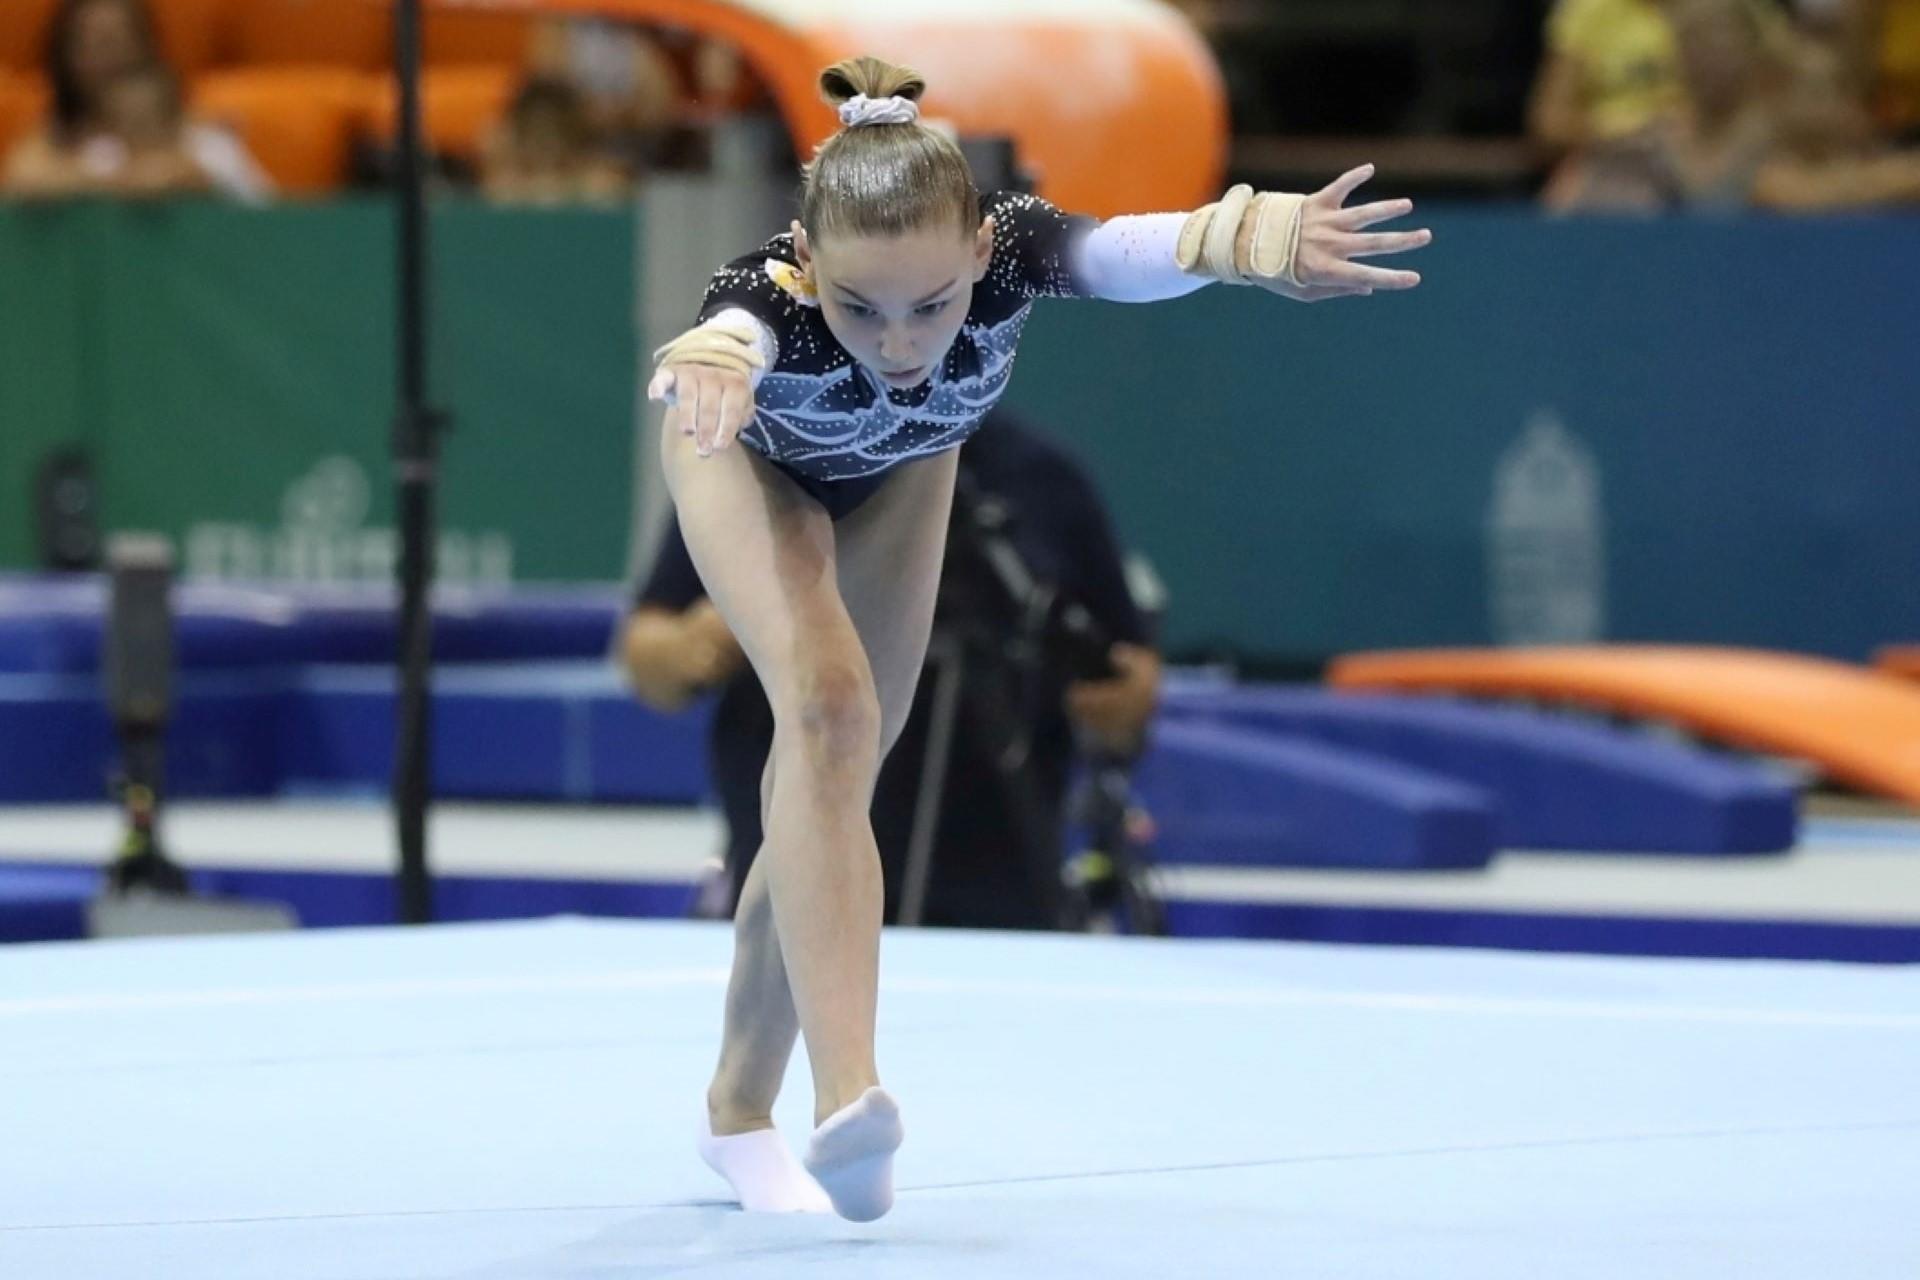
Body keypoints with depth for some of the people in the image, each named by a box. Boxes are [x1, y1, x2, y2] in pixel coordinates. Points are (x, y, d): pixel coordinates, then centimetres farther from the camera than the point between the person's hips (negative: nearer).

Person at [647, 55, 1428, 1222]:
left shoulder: (1010, 255, -43)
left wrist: (1264, 238, -86)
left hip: (900, 470, 3)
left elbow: (1139, 250, -64)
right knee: (827, 705, -27)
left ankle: (741, 1107, 28)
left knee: (838, 772, 9)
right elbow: (724, 339, -73)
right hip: (757, 466, -3)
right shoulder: (772, 306, -48)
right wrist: (705, 366, -98)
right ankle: (845, 1094, -35)